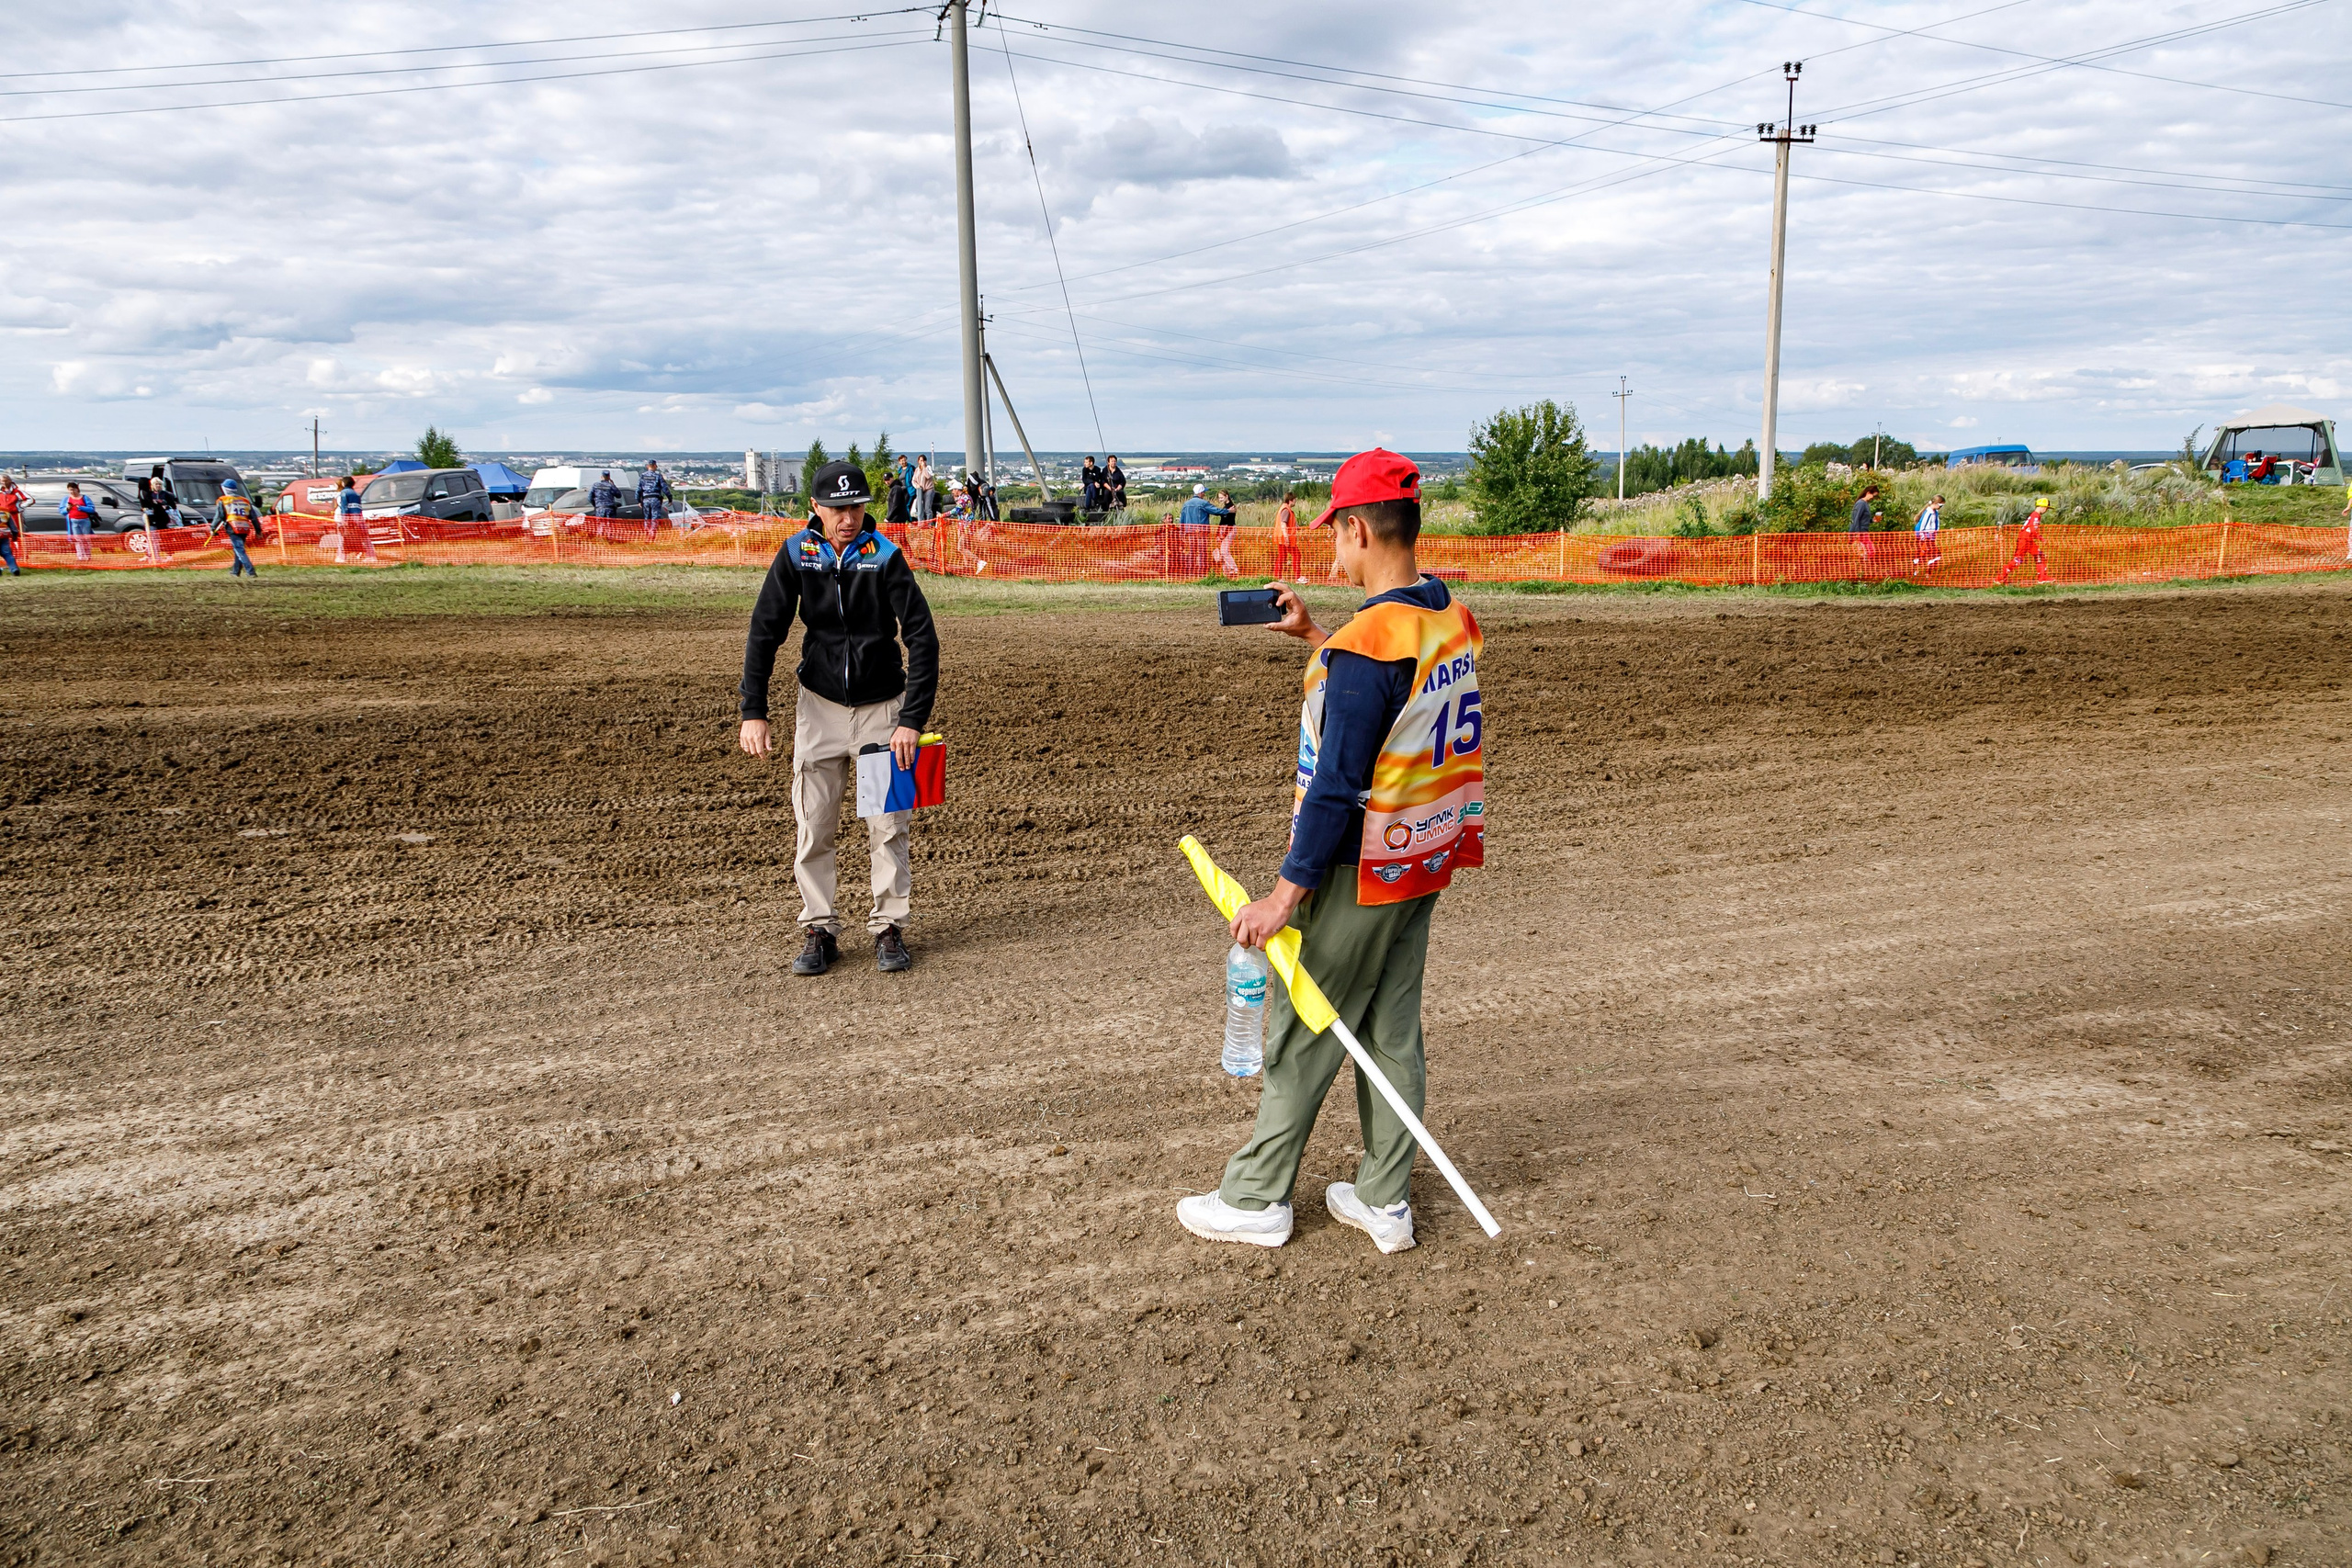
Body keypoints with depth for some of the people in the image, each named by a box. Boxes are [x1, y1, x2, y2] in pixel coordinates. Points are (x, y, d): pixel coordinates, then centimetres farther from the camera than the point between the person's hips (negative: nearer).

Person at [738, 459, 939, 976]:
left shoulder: (885, 557, -14)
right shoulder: (796, 555, -7)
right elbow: (764, 633, -3)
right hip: (820, 705, 2)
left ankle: (889, 929, 12)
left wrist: (912, 719, -23)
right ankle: (819, 932, 12)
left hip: (883, 706, -2)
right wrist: (753, 711, -11)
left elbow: (922, 638, -16)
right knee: (812, 828, 2)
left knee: (889, 826, 1)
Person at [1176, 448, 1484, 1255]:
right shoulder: (1454, 622, 3)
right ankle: (1385, 1201, 25)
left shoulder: (1366, 644, -23)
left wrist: (1287, 894, -22)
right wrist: (1316, 637, 23)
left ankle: (1256, 1198, 20)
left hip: (1358, 873, -8)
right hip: (1425, 863, 8)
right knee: (1394, 1034, 16)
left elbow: (1338, 786, -25)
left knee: (1302, 1036, 6)